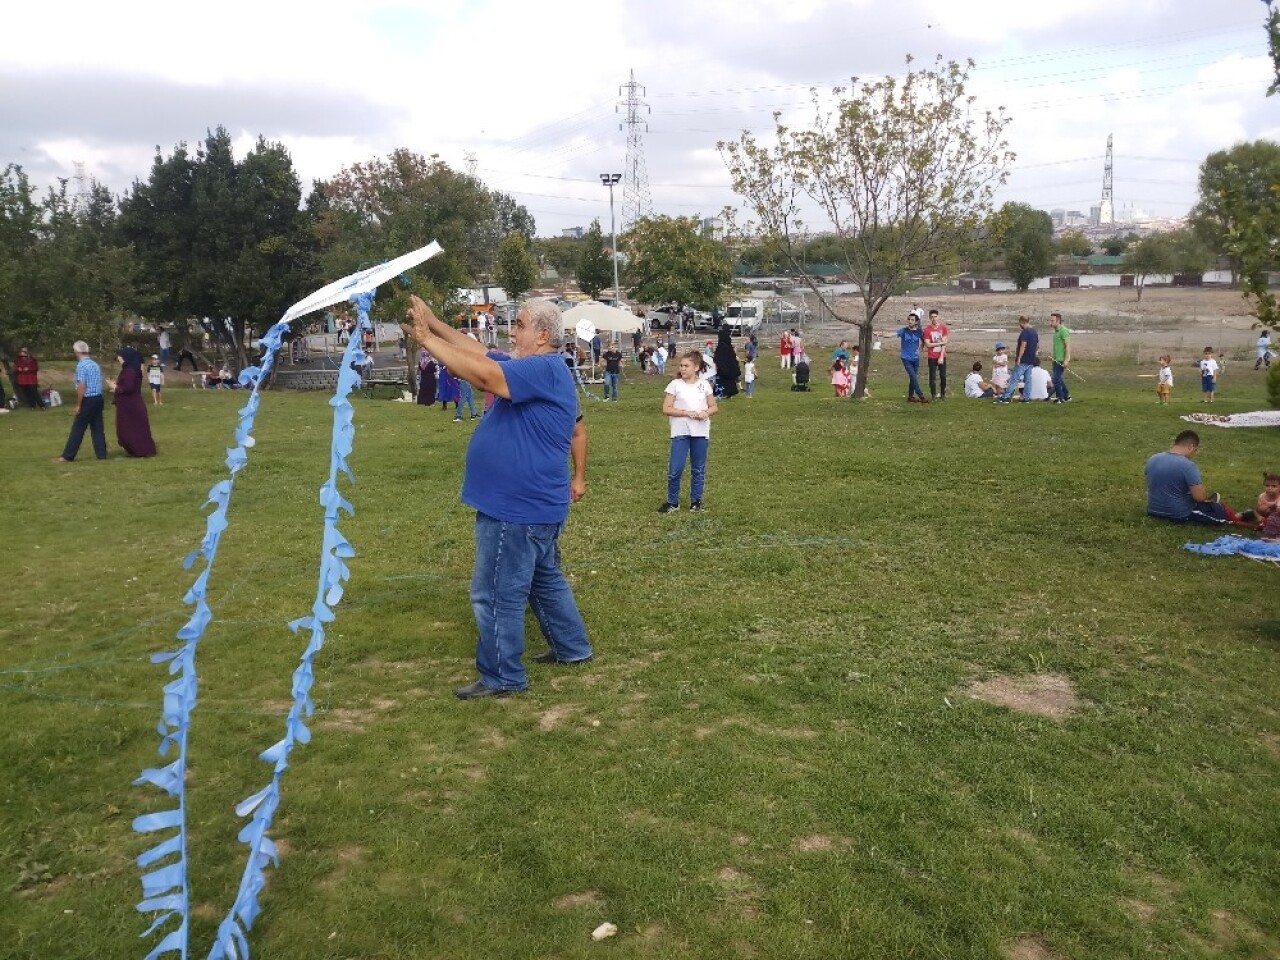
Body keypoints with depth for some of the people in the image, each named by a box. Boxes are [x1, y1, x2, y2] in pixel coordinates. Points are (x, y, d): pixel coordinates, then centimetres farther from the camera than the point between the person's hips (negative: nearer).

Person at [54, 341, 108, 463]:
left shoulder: (81, 365, -12)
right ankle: (101, 454, 9)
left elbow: (82, 386, -18)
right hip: (98, 398, 7)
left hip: (88, 400, -7)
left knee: (78, 428, -1)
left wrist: (78, 405, -12)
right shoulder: (95, 365, 12)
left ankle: (67, 456, 4)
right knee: (97, 427, 10)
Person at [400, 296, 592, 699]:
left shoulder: (544, 369, -21)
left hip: (519, 508, -11)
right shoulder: (535, 368, 11)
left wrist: (427, 338, -26)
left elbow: (484, 374, -31)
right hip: (536, 504, 11)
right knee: (544, 579, 23)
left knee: (498, 594, 0)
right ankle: (572, 647, 36)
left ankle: (502, 677, 12)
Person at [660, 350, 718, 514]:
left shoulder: (704, 384, 4)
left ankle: (696, 500, 22)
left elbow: (714, 407, 10)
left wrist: (706, 413, -12)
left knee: (698, 469, 9)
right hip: (680, 432, -2)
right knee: (675, 469, -5)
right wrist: (686, 413, -16)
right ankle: (672, 502, 9)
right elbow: (666, 409, -6)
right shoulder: (675, 384, -2)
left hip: (700, 432, 2)